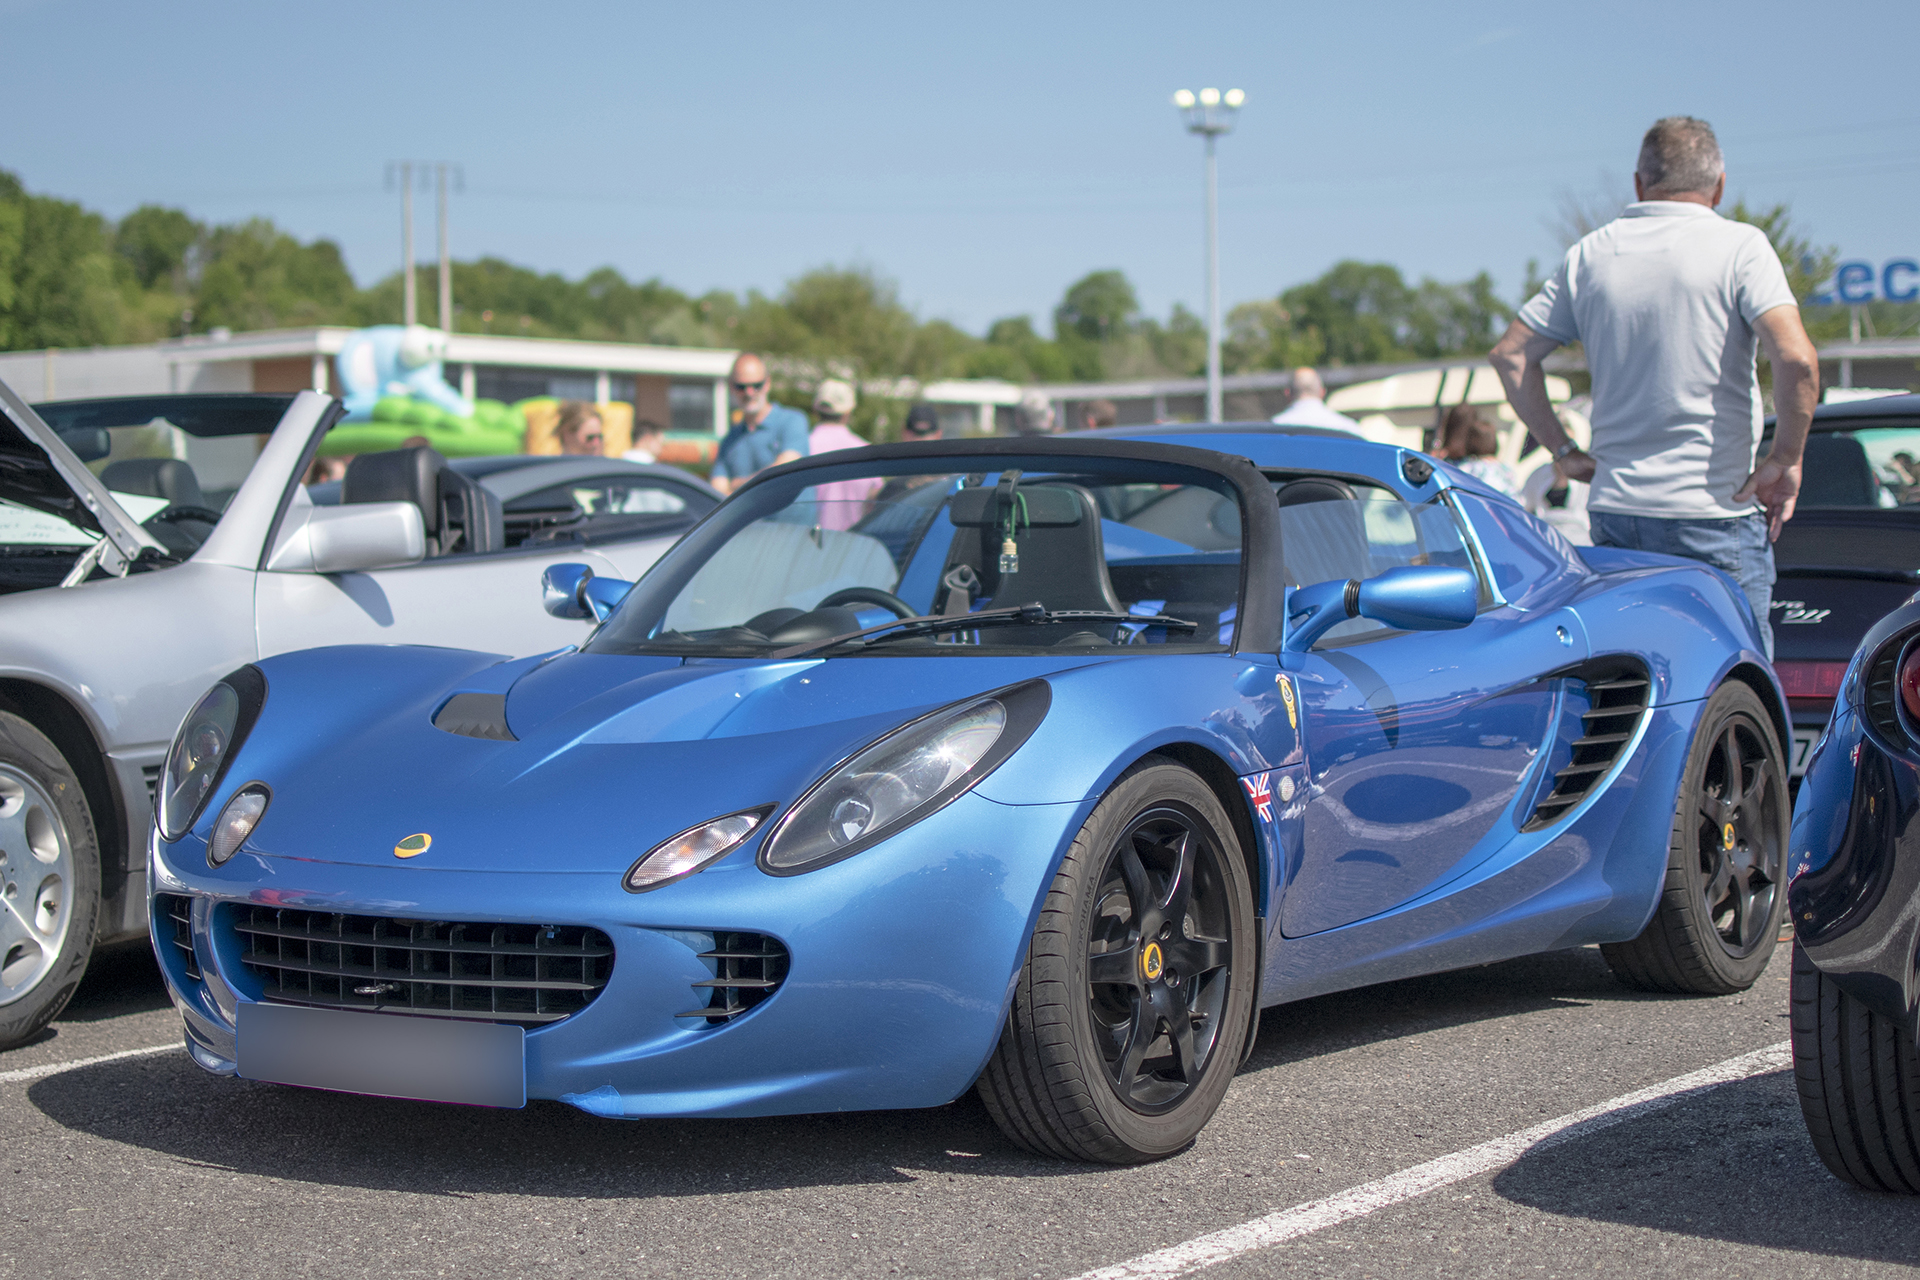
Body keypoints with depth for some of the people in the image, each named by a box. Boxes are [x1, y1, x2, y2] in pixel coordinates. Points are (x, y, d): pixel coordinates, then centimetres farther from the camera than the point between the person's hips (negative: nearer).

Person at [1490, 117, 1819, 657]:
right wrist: (1785, 459, -6)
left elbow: (1510, 355, 11)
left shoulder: (1591, 253, 9)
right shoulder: (1739, 245, -5)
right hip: (1715, 512, -4)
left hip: (1613, 508, 4)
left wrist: (1565, 450, 13)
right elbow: (1796, 359, -18)